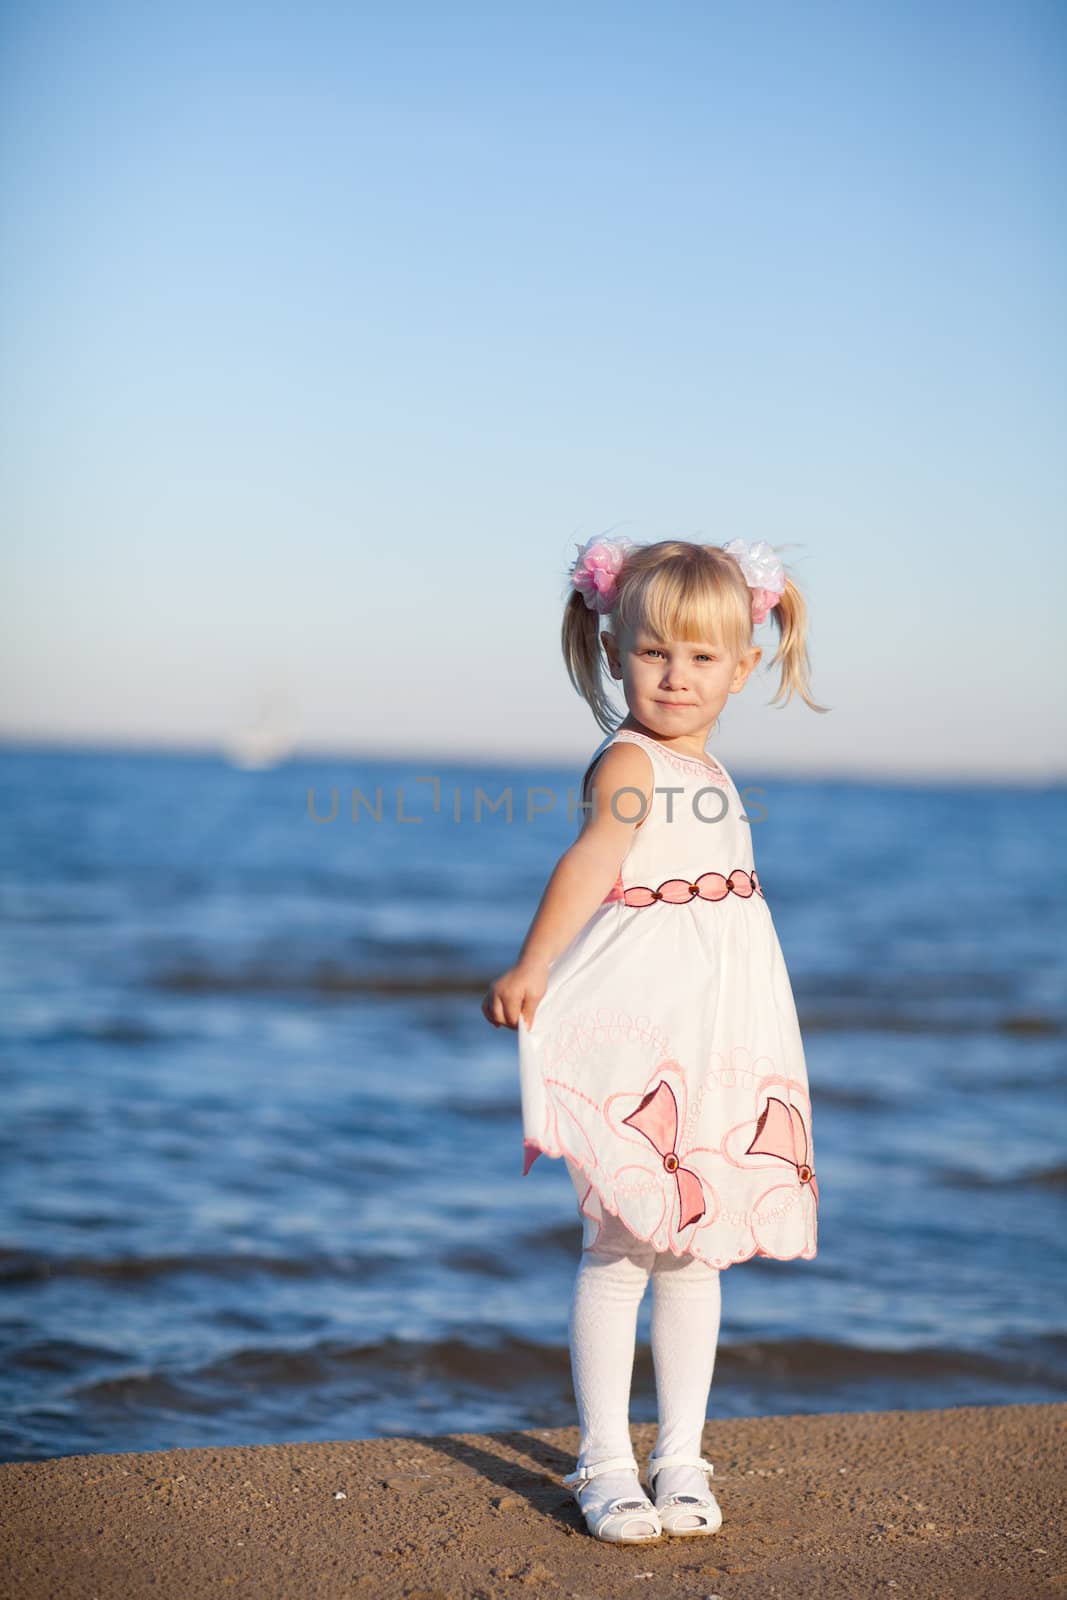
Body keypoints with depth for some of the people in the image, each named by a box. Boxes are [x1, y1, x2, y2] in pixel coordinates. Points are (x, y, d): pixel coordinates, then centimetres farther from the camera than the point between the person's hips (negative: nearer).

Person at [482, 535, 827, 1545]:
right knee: (621, 1246, -2)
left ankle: (682, 1458, 21)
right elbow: (592, 857, -30)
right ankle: (605, 1464, 8)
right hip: (634, 1039, -8)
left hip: (719, 1043, 8)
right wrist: (532, 967, -42)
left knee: (697, 1251, 11)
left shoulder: (707, 772, 14)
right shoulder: (628, 762, -11)